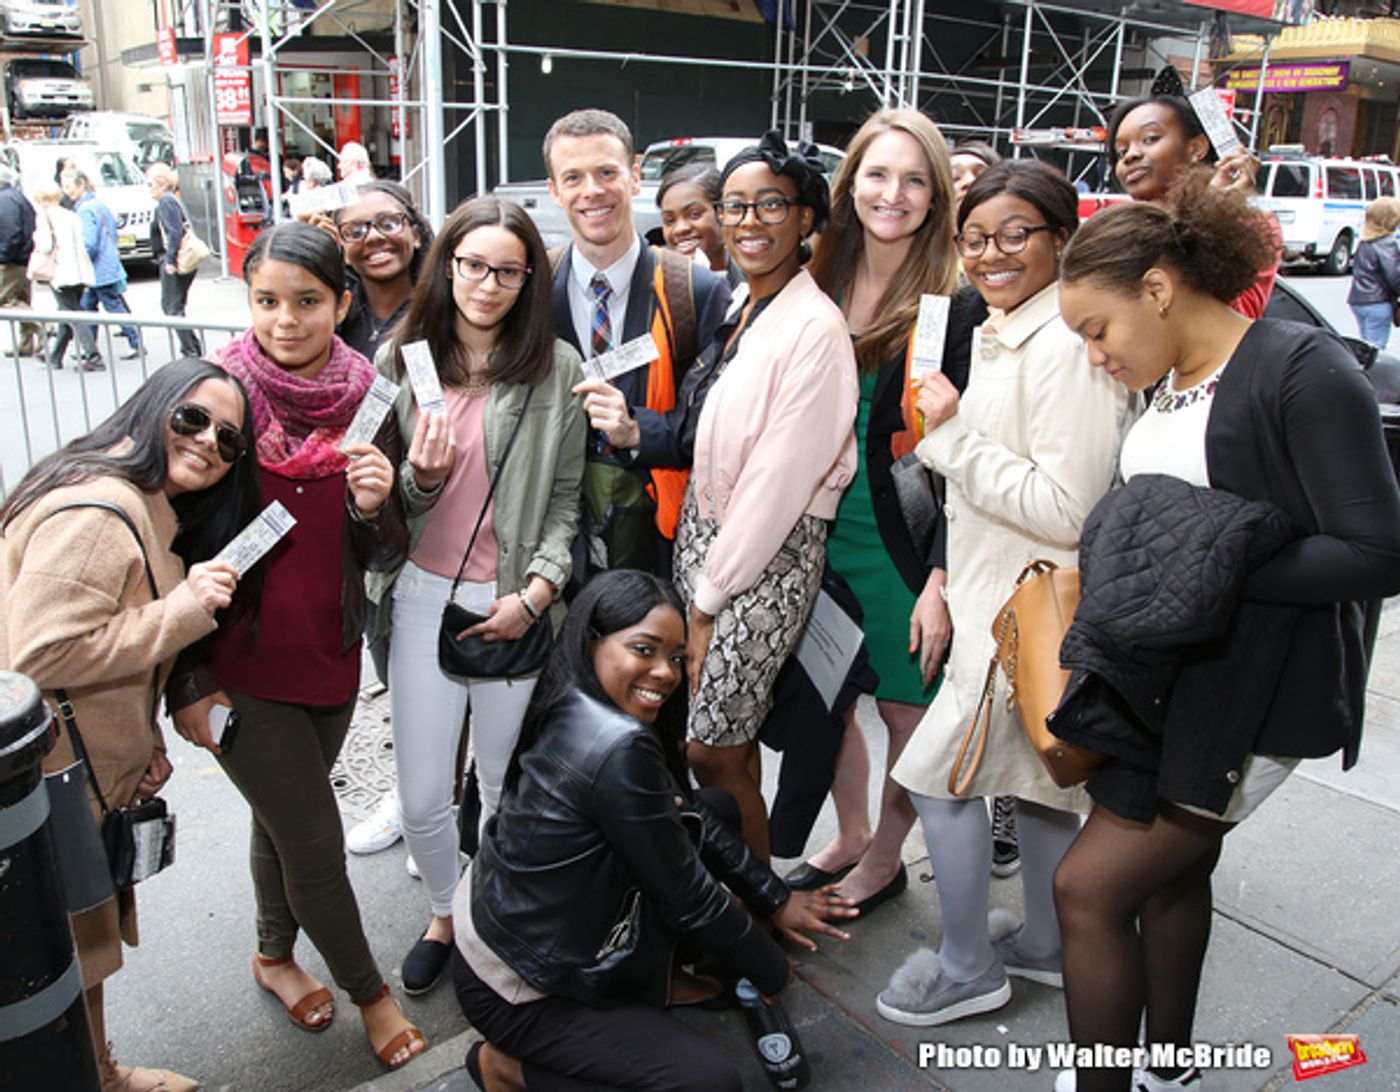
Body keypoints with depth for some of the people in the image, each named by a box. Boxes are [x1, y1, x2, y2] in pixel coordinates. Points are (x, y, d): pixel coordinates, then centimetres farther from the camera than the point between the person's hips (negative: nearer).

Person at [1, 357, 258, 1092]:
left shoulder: (154, 512, 8)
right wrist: (181, 612, -28)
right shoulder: (95, 515, -25)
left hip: (91, 776, 10)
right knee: (65, 966, 9)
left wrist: (146, 741, 5)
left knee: (84, 947, 26)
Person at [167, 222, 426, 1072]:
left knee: (284, 813, 23)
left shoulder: (367, 403, -4)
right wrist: (185, 681, -6)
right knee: (313, 837, 4)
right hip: (238, 665, -3)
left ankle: (275, 955, 48)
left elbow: (386, 556, -1)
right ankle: (368, 989, 29)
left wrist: (374, 505, -24)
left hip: (331, 655, 4)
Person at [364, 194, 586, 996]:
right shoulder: (402, 360, 2)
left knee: (507, 783, 12)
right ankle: (445, 914, 38)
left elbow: (566, 498, 1)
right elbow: (382, 502, 7)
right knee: (422, 799, 8)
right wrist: (420, 479, -15)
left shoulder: (557, 368, -3)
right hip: (425, 596, 2)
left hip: (517, 603, -1)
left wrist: (536, 592, -10)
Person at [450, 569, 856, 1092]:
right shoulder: (620, 748, -32)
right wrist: (773, 972, -3)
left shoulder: (577, 710, -4)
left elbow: (688, 814, 7)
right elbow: (686, 898, -20)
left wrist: (775, 900, 10)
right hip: (513, 989, -9)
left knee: (714, 807, 7)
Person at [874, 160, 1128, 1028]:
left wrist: (952, 434, -22)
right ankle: (1045, 946, 39)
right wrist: (947, 582, 16)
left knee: (938, 773, 0)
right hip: (1000, 601, 9)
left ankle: (968, 969, 21)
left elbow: (1065, 509, -26)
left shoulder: (1067, 346, -21)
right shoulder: (999, 334, 10)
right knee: (1038, 776, 20)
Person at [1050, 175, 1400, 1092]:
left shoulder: (1303, 370, -16)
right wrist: (1120, 567, -3)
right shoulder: (1169, 380, 8)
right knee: (1172, 870, 21)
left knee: (1090, 886, -6)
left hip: (1259, 689, -8)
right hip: (1172, 674, 8)